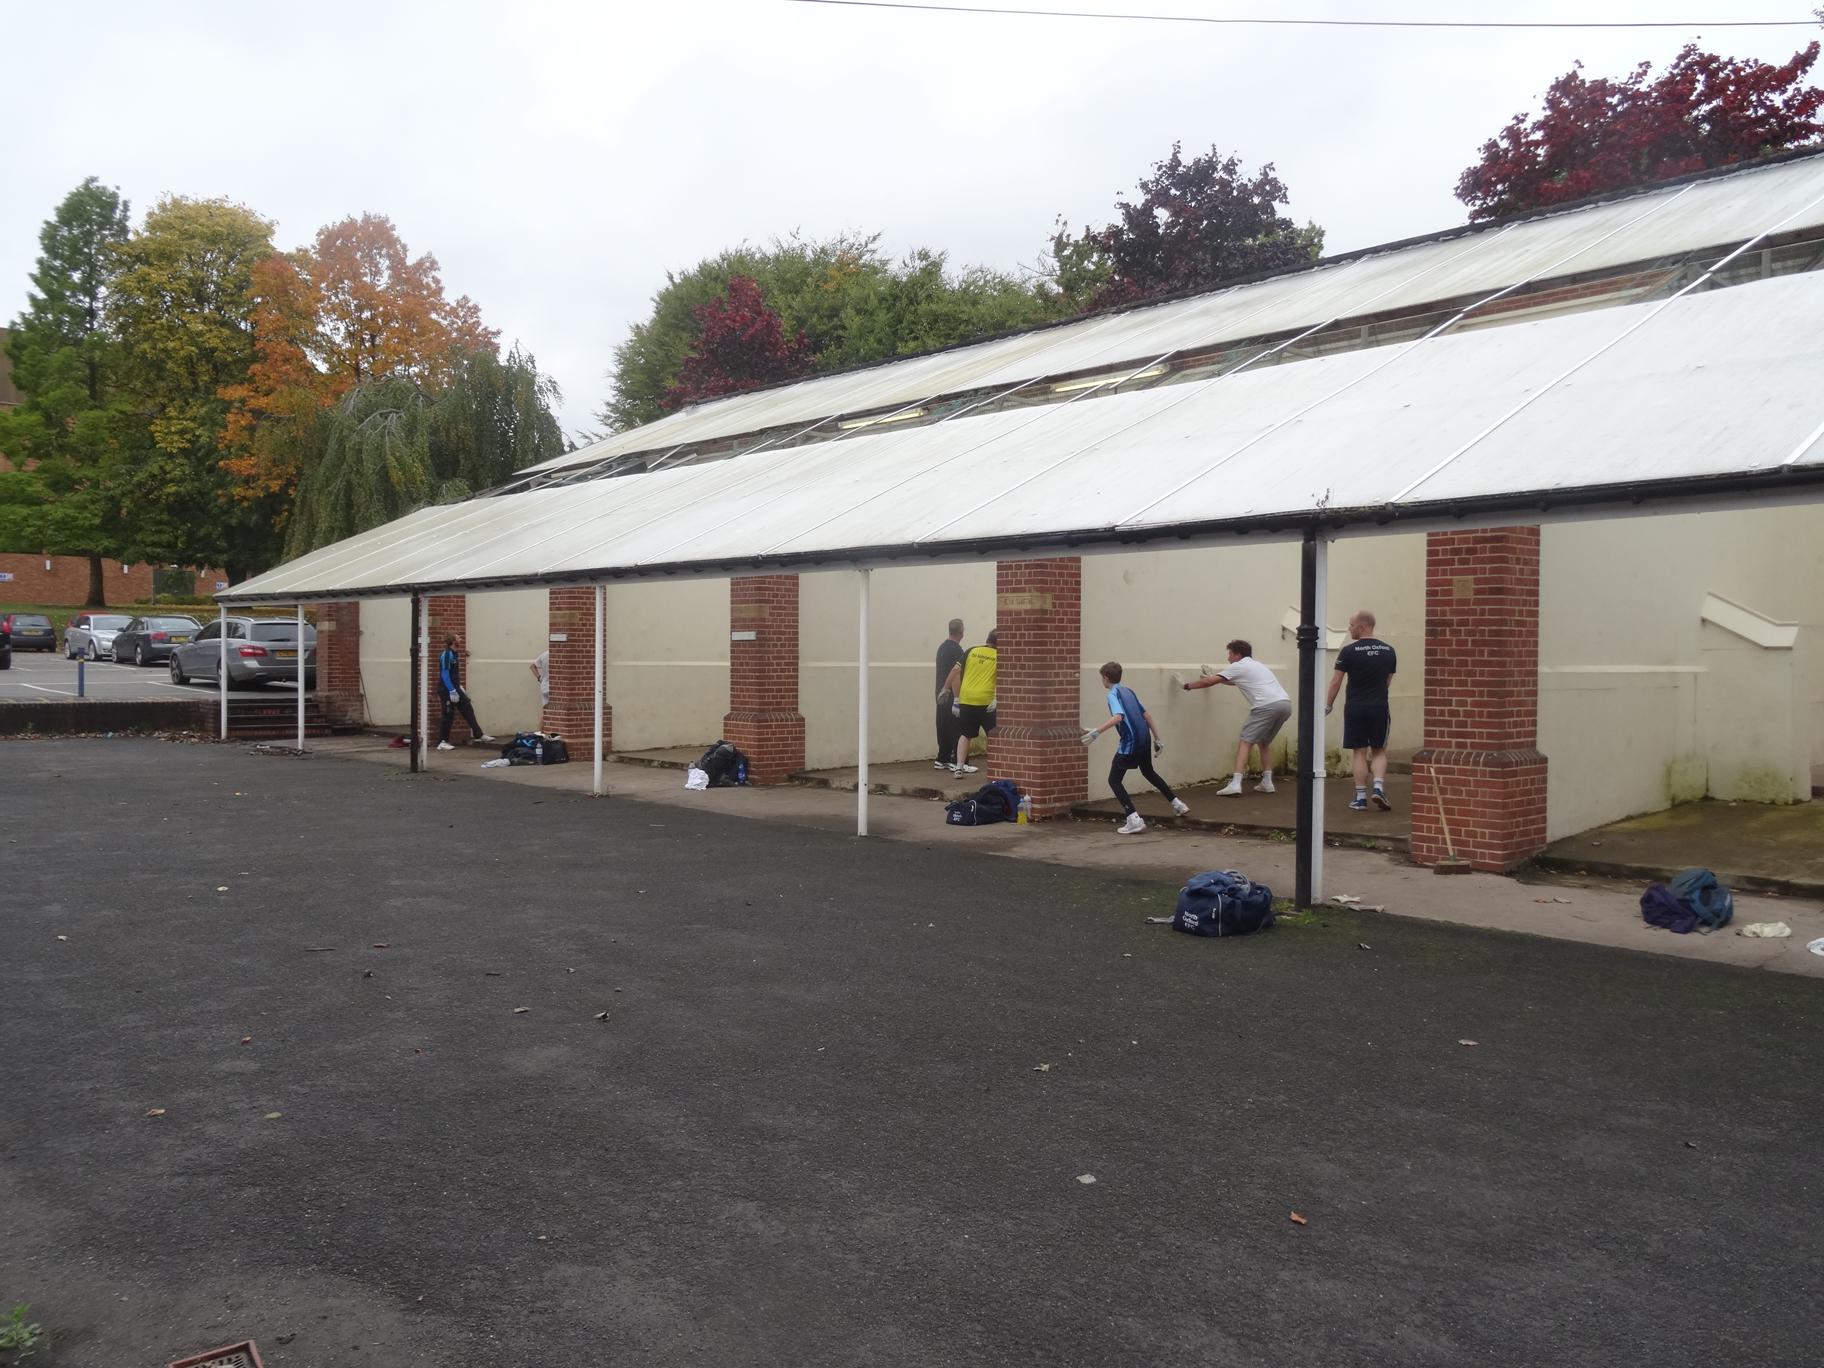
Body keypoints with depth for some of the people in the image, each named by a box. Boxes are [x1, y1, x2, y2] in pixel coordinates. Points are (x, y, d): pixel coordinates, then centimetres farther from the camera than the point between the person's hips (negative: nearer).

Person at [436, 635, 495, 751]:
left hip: (455, 688, 9)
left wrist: (459, 687, 18)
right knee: (448, 715, -3)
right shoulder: (446, 654, -17)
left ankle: (479, 735, 15)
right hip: (448, 690, -9)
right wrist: (452, 691, -22)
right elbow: (444, 674, -20)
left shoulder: (455, 654, 10)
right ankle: (442, 742, 5)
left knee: (468, 710, 9)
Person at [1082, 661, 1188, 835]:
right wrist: (1157, 739, 22)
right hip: (1145, 738, 8)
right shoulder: (1128, 691, 16)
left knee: (1114, 780, -1)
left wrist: (1096, 731, -32)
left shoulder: (1113, 694, -8)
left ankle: (1134, 821, -11)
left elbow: (1118, 717, -26)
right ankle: (1178, 804, 40)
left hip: (1130, 741, -8)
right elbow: (1147, 715, 17)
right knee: (1148, 772, 31)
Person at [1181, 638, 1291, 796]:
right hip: (1285, 702, 8)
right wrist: (1215, 677, 53)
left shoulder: (1238, 667, 8)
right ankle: (1267, 782, 16)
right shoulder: (1257, 665, 33)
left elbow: (1210, 681, 6)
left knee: (1245, 742, -5)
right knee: (1264, 741, 22)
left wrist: (1188, 686, 19)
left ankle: (1235, 783, -16)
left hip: (1267, 705, -8)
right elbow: (1236, 681, 50)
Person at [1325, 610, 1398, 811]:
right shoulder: (1388, 651, 5)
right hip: (1379, 707, 2)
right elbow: (1387, 680, 14)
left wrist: (1328, 705, 5)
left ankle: (1360, 798, 4)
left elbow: (1336, 682, -6)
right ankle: (1378, 787, -8)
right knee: (1379, 751, 13)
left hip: (1355, 708, -2)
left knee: (1360, 753, 4)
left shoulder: (1349, 651, -8)